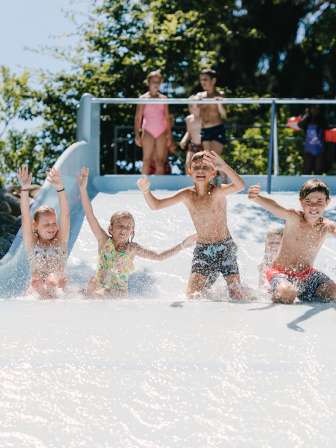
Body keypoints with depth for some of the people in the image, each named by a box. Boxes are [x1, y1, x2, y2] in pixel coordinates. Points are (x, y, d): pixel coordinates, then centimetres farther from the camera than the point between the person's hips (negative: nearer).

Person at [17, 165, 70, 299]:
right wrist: (25, 189, -24)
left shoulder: (60, 241, 3)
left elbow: (65, 215, -9)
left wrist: (59, 188, -22)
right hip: (36, 293, -1)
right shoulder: (32, 243, 2)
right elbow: (25, 217, -10)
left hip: (59, 291, 1)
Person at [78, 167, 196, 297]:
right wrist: (83, 189, -23)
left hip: (119, 294, 1)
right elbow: (90, 216, -13)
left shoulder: (132, 248, 0)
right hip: (97, 288, -1)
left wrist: (182, 246, -8)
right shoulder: (105, 241, -4)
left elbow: (159, 256, 1)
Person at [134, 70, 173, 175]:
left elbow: (167, 118, 13)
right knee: (147, 160, -7)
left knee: (160, 161, 2)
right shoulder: (143, 98, 2)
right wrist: (137, 135, -8)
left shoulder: (163, 98, 10)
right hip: (148, 131, -3)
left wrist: (169, 135, 9)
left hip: (161, 132, 3)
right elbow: (138, 118, 0)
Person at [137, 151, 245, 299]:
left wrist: (224, 166, -51)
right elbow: (155, 205, -9)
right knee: (193, 294, -9)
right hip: (202, 250, 2)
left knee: (236, 296, -6)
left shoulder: (217, 192, -15)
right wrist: (146, 191, -29)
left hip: (225, 247, -2)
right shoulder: (187, 195, -6)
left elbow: (239, 186, -36)